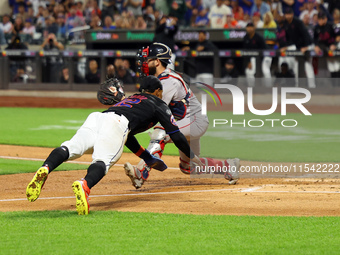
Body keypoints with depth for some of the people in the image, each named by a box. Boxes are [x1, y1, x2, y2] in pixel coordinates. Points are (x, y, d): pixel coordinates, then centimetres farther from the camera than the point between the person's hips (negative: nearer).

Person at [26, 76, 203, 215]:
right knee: (103, 161, -26)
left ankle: (45, 170, -51)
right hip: (115, 122, -5)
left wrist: (149, 159, 61)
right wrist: (192, 156, 41)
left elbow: (127, 137, 53)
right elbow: (176, 135, 25)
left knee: (71, 148, -20)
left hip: (95, 118, 5)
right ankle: (84, 185, -59)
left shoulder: (131, 99, 46)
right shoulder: (158, 104, 29)